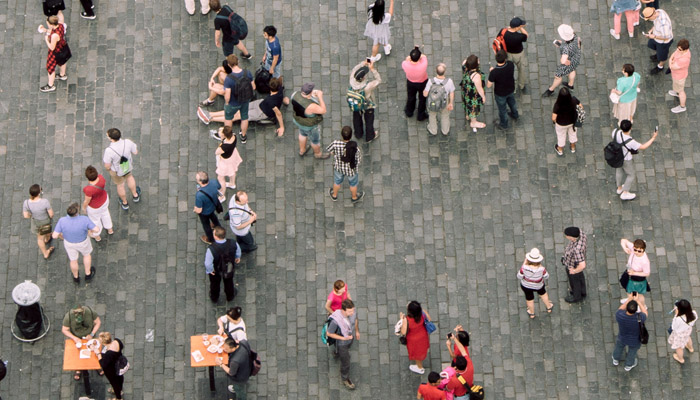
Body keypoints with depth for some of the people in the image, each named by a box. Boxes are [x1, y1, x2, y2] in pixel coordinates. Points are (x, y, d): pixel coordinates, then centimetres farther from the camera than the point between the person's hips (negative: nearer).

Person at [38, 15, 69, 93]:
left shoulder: (55, 35, -43)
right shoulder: (60, 25, -20)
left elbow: (52, 48, -29)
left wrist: (46, 39, -17)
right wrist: (45, 30, -11)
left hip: (55, 53, -8)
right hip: (63, 46, 8)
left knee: (50, 68, 16)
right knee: (61, 62, 35)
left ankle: (50, 86, 36)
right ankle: (62, 75, 63)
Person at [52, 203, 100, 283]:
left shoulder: (62, 221, -35)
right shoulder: (84, 219, -38)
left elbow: (54, 236, -27)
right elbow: (96, 229, -28)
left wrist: (61, 235, -4)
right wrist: (92, 230, -4)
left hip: (69, 242, 1)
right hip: (82, 241, -1)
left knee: (73, 259, 30)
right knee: (87, 253, 33)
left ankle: (76, 277, 53)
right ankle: (88, 274, 49)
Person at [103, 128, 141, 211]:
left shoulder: (109, 151, -41)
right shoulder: (127, 142, -33)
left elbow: (107, 166, -26)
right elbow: (136, 152, -13)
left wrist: (108, 168, -1)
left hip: (116, 170, -2)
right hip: (128, 166, 2)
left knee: (120, 184, 29)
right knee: (129, 177, 37)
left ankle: (124, 203, 55)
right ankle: (135, 195, 59)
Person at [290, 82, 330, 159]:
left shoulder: (295, 94, -25)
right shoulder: (310, 106, -44)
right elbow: (323, 111, -29)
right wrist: (320, 97, -25)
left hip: (298, 120, 6)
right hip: (310, 126, -6)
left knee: (302, 133, 35)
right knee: (315, 139, 25)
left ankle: (302, 150, 60)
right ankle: (318, 154, 53)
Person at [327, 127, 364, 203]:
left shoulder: (336, 144, -34)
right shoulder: (355, 149, -37)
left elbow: (328, 149, -12)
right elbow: (358, 161, -20)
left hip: (339, 167, 1)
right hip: (351, 169, -1)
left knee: (337, 180, 32)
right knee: (353, 182, 29)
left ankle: (334, 195, 58)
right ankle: (354, 197, 56)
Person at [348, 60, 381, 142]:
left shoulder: (352, 82, -34)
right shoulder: (368, 86, -44)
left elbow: (353, 71, -14)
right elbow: (378, 80, -28)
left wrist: (363, 63, -17)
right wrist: (372, 69, -35)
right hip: (368, 107, -4)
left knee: (357, 120, 31)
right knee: (369, 121, 25)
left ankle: (358, 134, 56)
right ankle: (370, 137, 49)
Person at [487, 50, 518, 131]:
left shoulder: (494, 72, -41)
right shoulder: (510, 65, -29)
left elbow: (488, 85, -25)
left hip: (500, 93, -4)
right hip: (511, 89, 4)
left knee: (502, 108, 24)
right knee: (511, 101, 35)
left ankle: (503, 125, 50)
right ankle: (515, 115, 64)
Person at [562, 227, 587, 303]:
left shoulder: (577, 249, -48)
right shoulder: (579, 231, -27)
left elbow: (582, 266, -48)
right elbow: (585, 238, -3)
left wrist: (574, 271, -27)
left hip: (574, 266, -7)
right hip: (578, 259, 7)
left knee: (574, 281, 24)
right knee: (580, 277, 33)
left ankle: (576, 297, 53)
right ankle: (582, 293, 60)